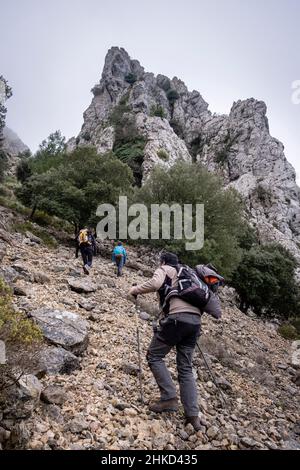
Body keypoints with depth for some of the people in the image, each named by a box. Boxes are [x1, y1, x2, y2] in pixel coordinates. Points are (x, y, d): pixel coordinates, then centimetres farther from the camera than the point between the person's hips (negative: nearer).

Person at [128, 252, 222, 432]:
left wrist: (135, 290, 2)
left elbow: (155, 284, -12)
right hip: (195, 320, 7)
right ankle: (193, 415, 5)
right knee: (186, 368, 11)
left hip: (178, 318, -7)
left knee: (154, 356, 7)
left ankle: (169, 398, 1)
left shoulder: (165, 269, 10)